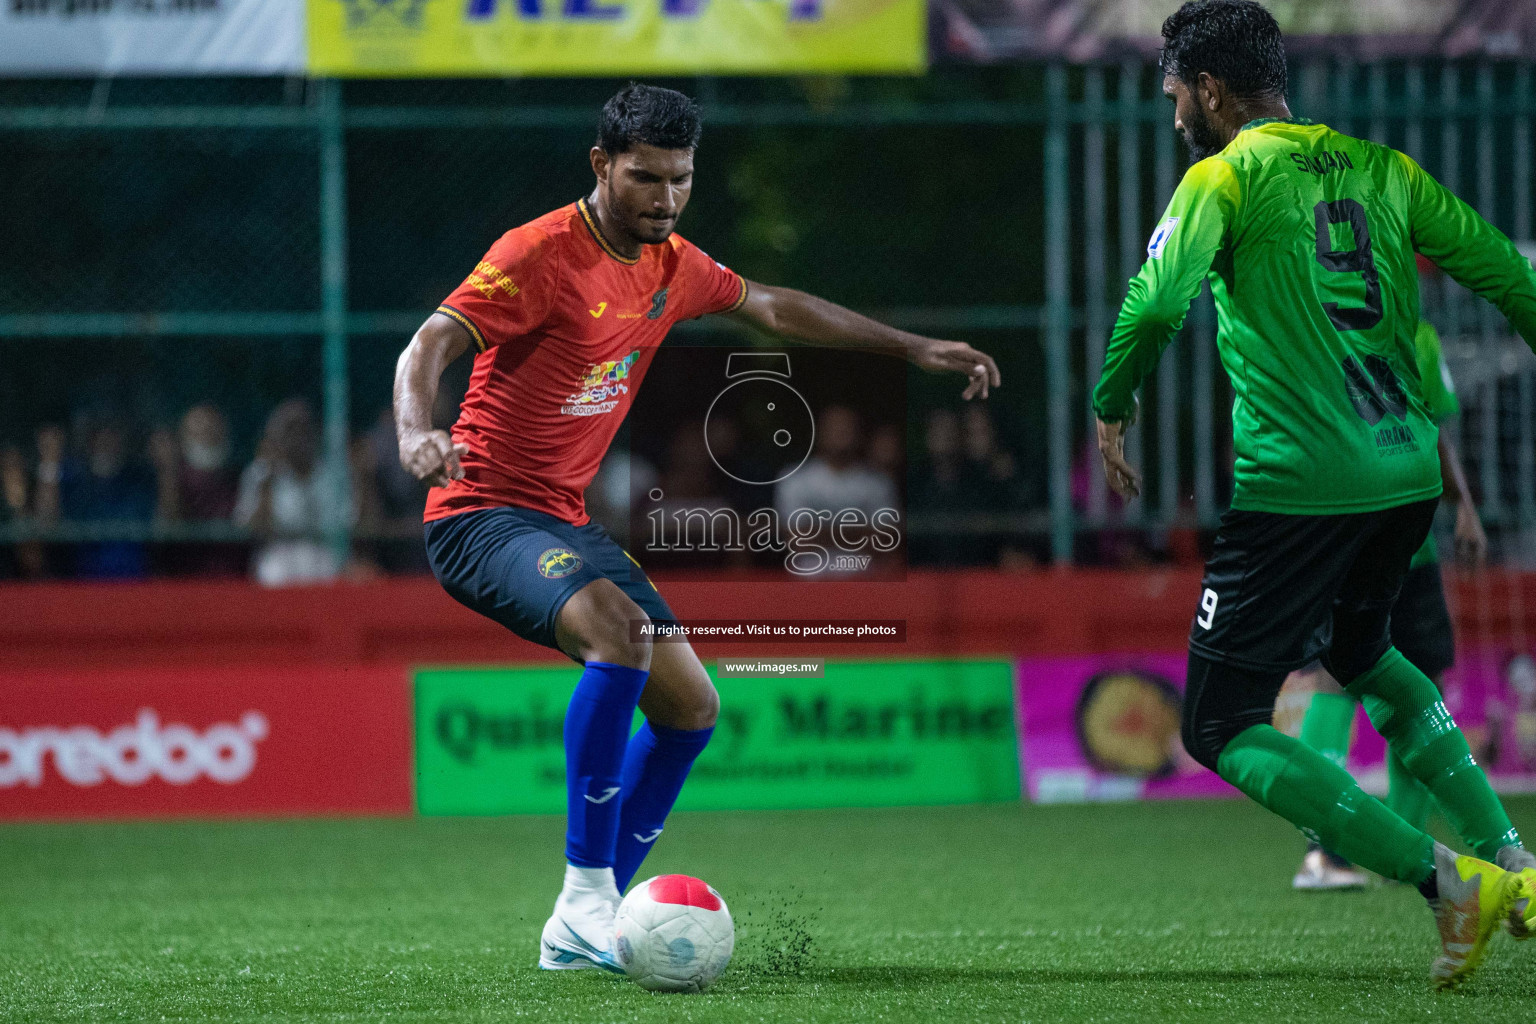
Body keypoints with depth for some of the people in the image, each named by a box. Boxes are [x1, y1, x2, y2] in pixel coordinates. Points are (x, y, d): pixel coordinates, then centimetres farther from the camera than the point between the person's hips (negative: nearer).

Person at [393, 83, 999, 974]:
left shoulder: (672, 266, 8)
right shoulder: (542, 254, -16)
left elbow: (774, 308, 24)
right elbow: (429, 347, -25)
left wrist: (915, 348, 26)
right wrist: (417, 432, -46)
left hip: (566, 522, 9)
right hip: (483, 515, -9)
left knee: (692, 707, 7)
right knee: (622, 633, -33)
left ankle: (583, 927, 12)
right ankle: (587, 897, -28)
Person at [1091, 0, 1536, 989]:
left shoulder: (1228, 176, -4)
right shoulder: (1381, 168, 12)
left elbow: (1155, 304, -16)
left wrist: (1112, 414, 0)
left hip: (1297, 485, -7)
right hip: (1408, 473, 7)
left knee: (1223, 729, 0)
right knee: (1358, 649, 34)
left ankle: (1447, 880, -13)